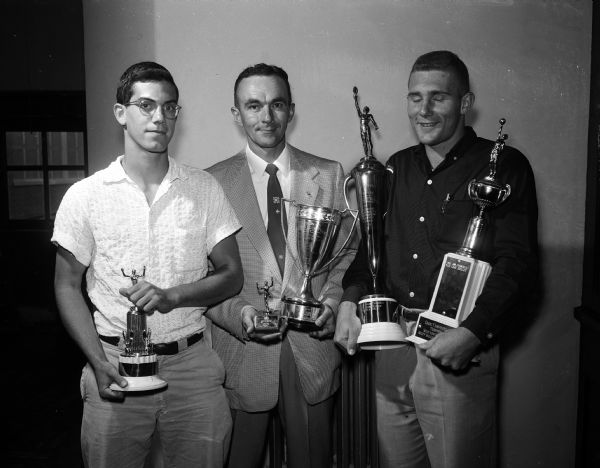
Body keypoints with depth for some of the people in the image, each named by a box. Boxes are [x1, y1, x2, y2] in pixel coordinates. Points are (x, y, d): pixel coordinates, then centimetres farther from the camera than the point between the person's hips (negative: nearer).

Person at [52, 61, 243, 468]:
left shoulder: (204, 189, 1)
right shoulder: (85, 196, -1)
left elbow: (232, 275, 3)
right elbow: (67, 286, 4)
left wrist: (171, 296, -15)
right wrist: (99, 362, -8)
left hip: (192, 364, 1)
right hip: (116, 364, 0)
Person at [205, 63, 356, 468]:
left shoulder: (330, 175, 4)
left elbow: (347, 256, 8)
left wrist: (333, 301, -9)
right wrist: (237, 313, -16)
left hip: (313, 347, 2)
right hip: (241, 351, -1)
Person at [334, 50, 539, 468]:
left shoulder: (504, 166, -4)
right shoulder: (397, 167, 13)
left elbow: (517, 262, -10)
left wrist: (471, 333, -22)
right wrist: (350, 301, 0)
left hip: (460, 351, -5)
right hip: (391, 344, 5)